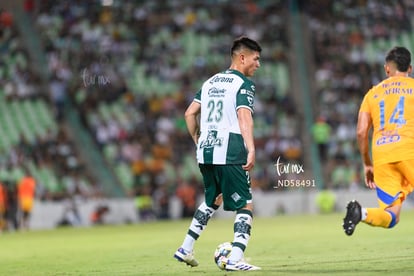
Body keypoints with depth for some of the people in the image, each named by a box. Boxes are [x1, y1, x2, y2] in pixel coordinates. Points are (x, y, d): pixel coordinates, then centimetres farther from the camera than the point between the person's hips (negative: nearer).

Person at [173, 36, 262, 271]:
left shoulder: (210, 82, 18)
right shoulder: (244, 84, -4)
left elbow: (190, 114, 18)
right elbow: (244, 117, -19)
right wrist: (251, 150, -26)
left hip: (205, 152, 8)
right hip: (230, 154, -7)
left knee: (213, 199, 26)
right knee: (245, 206, -2)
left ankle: (186, 249, 25)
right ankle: (235, 260, -15)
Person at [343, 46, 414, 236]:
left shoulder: (373, 93, 22)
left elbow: (361, 132, 13)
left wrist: (367, 164, 22)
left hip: (381, 156, 3)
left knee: (390, 217, 3)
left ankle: (362, 213, -26)